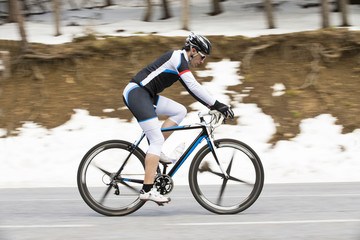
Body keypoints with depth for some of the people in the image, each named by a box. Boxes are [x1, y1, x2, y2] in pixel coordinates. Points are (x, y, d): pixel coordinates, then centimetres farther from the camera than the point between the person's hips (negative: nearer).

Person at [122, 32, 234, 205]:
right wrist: (217, 104, -19)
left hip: (145, 95, 10)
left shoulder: (181, 61, 20)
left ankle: (155, 151, 5)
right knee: (157, 140, -13)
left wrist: (211, 105, 16)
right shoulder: (178, 57, -11)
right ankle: (147, 190, -16)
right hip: (136, 93, -10)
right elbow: (194, 86, -20)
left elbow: (192, 89, 24)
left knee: (180, 111, 7)